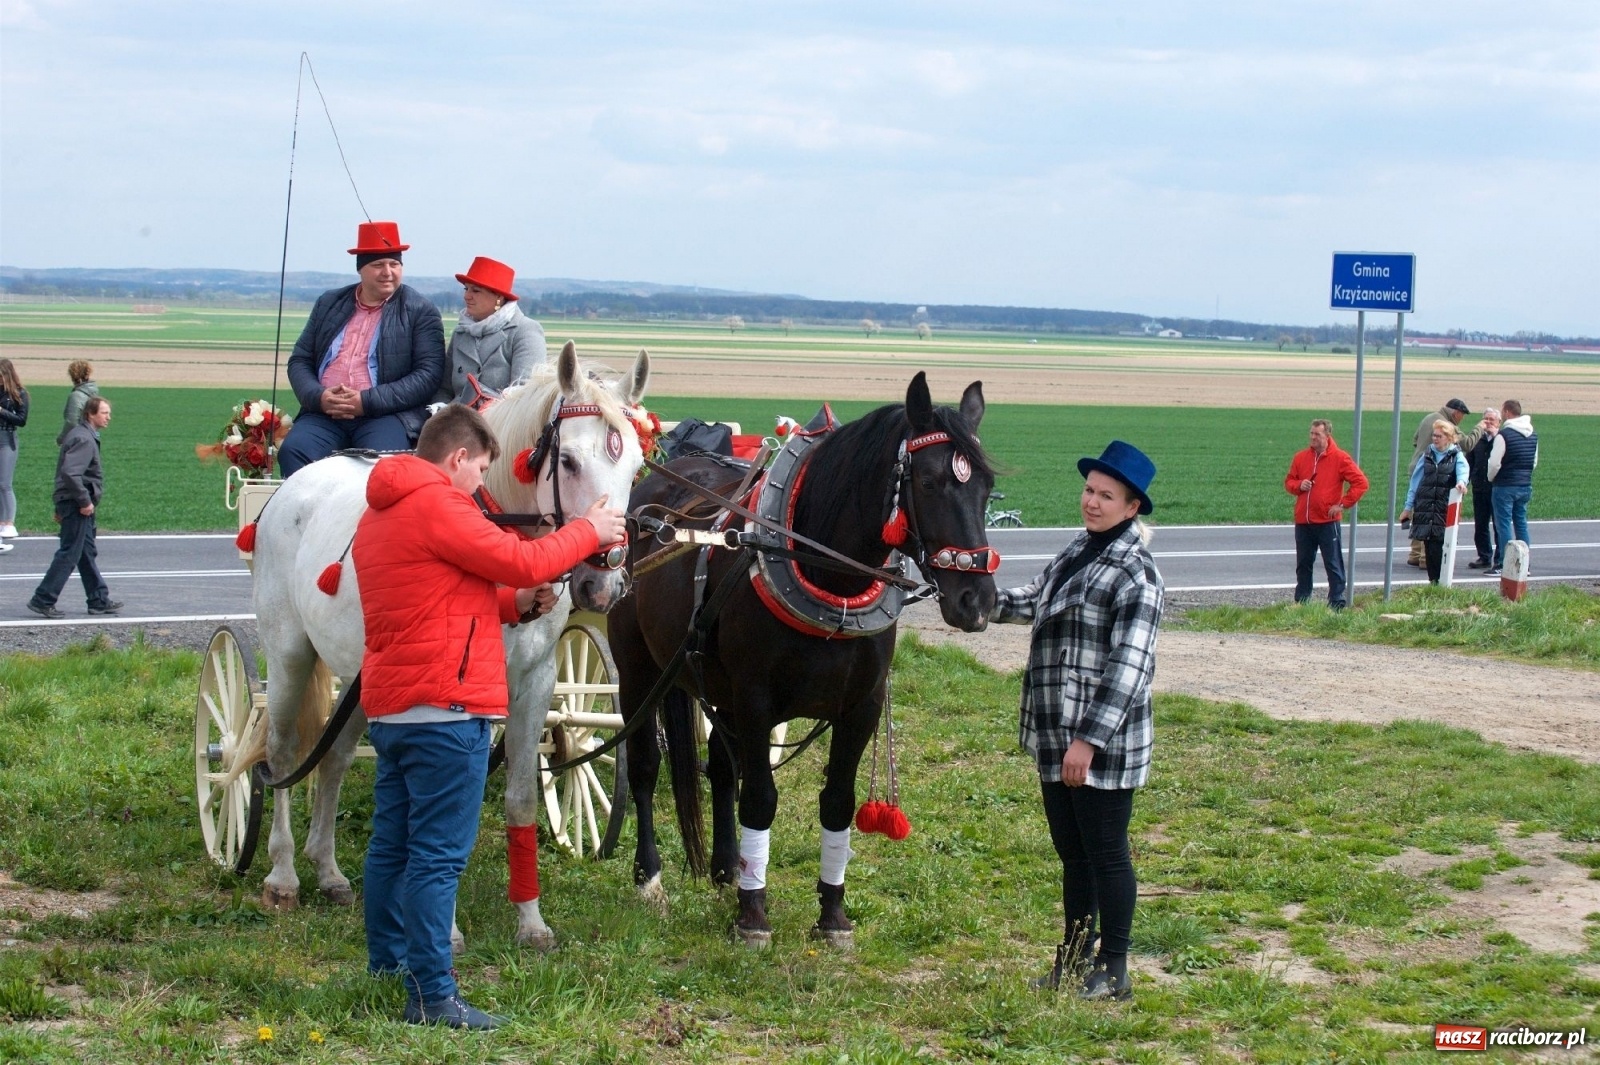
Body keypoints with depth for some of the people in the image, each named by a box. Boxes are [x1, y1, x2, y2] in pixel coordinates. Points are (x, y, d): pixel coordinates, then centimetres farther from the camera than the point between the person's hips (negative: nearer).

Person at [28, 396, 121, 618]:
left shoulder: (81, 435, 16)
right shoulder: (84, 439, -17)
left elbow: (66, 471, 20)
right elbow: (70, 473, -28)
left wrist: (61, 506, 21)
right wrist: (84, 502, -21)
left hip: (73, 504, 11)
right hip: (76, 506, -11)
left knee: (88, 554, 15)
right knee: (69, 555, -7)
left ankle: (99, 600, 21)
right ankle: (43, 601, -4)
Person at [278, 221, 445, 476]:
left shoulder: (420, 311, 7)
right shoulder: (328, 304, 19)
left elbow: (429, 374, -3)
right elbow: (299, 361, 18)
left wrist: (367, 401, -12)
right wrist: (318, 397, -5)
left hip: (386, 415, -3)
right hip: (324, 413, 3)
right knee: (293, 451, -28)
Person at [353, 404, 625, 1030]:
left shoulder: (379, 513, 19)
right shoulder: (439, 504, -14)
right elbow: (519, 561, -13)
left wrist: (515, 603, 11)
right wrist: (588, 532, 1)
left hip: (389, 707, 10)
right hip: (443, 708, -10)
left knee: (393, 840, 19)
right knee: (438, 855, -9)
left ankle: (387, 958, 31)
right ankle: (432, 996, -9)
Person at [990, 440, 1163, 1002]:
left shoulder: (1134, 575, -16)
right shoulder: (1077, 552, 10)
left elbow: (1128, 667, -21)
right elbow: (1037, 601, 29)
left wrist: (1089, 740, -24)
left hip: (1104, 745, -8)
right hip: (1055, 739, 8)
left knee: (1106, 855, 2)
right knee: (1072, 854, 17)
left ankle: (1113, 971, 12)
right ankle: (1074, 959, 27)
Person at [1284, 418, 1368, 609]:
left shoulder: (1340, 458, -5)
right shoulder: (1301, 458, 9)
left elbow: (1361, 483, -6)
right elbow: (1288, 482, 19)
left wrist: (1343, 504, -9)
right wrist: (1299, 486, -4)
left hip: (1327, 522, -5)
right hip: (1303, 522, 5)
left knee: (1333, 564, -2)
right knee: (1303, 564, 11)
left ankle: (1337, 604, 0)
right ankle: (1301, 602, 19)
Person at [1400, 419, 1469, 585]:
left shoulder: (1456, 456, 4)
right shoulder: (1427, 455, 13)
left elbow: (1463, 470, -17)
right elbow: (1416, 481, 15)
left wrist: (1462, 481, -41)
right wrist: (1408, 507, 13)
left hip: (1445, 508, -3)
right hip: (1424, 507, 3)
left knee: (1439, 544, -10)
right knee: (1429, 545, 2)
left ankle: (1441, 580, -3)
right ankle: (1433, 579, 9)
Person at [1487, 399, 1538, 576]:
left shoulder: (1504, 435, -15)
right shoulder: (1532, 435, 9)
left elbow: (1494, 463, -16)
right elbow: (1534, 461, 17)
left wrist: (1491, 478, 2)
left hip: (1505, 486, -7)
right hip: (1526, 485, 7)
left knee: (1504, 524, -3)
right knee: (1521, 523, 13)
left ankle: (1505, 565, -6)